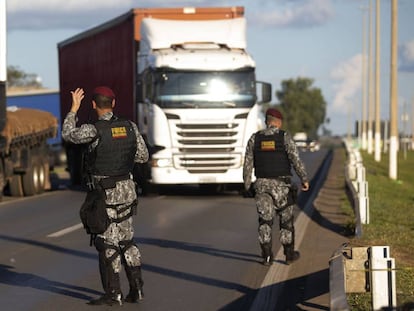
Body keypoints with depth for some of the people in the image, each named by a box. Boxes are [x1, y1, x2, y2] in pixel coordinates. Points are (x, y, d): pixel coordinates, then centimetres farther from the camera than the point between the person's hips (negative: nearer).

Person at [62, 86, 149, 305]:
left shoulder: (95, 130, -16)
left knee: (107, 243, -1)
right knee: (126, 240, 14)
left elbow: (68, 135, 1)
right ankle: (136, 289, 14)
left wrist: (74, 108, 9)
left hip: (104, 193, -6)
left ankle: (113, 294, -1)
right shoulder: (130, 126, 0)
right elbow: (143, 156, 8)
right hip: (126, 190, 6)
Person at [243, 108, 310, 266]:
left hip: (262, 184, 2)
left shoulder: (254, 138, 1)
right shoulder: (285, 137, -7)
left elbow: (247, 164, 2)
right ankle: (289, 254, 20)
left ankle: (267, 255, -5)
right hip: (281, 185, -2)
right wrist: (304, 179, -10)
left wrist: (247, 185, 10)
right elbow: (295, 159, -15)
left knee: (265, 220, 5)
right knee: (286, 219, 13)